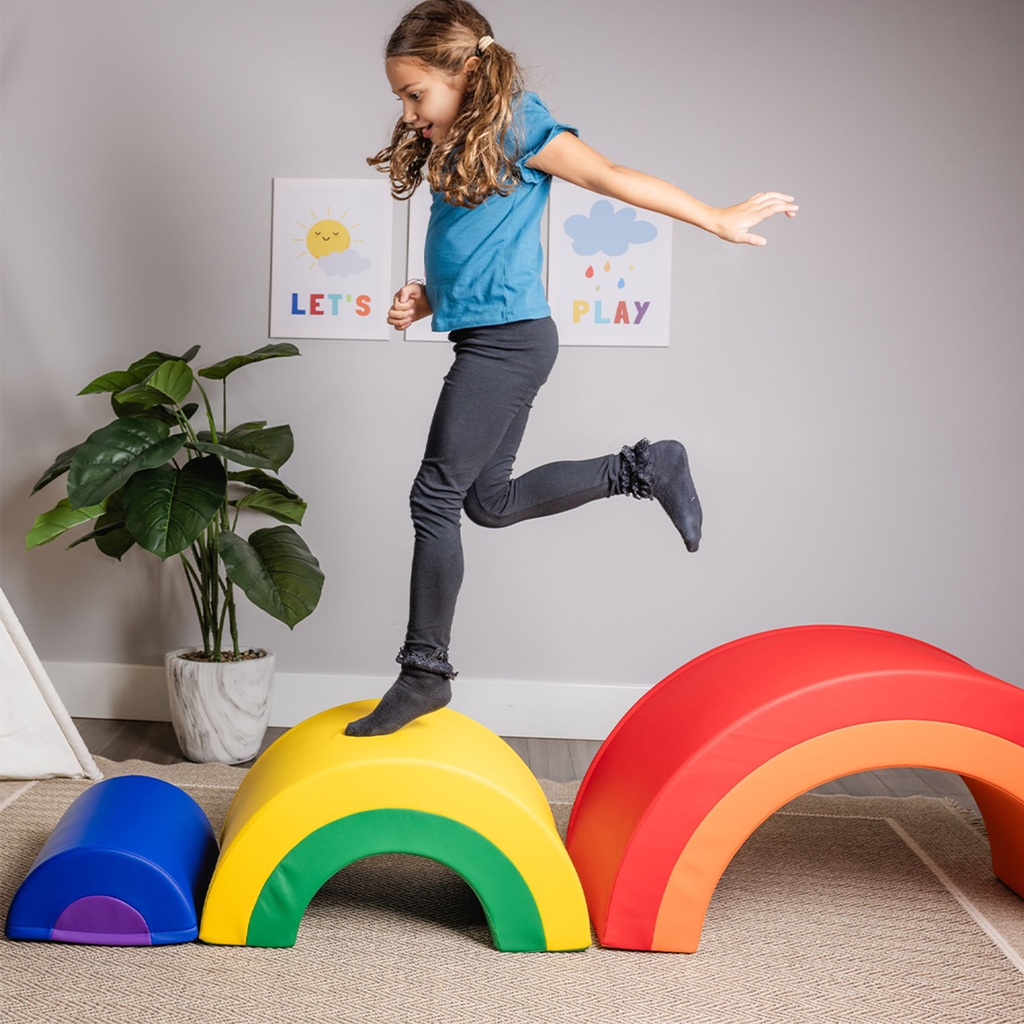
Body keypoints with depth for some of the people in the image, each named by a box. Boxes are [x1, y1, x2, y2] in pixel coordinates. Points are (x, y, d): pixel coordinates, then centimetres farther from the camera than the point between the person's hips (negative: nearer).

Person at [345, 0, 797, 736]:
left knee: (437, 497, -8)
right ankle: (643, 467, 20)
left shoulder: (514, 125, -6)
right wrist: (427, 298, 5)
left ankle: (425, 671, 1)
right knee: (491, 500, 14)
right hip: (492, 341, 10)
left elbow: (610, 177, -8)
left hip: (508, 339, -10)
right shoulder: (454, 149, 19)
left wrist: (718, 220, -7)